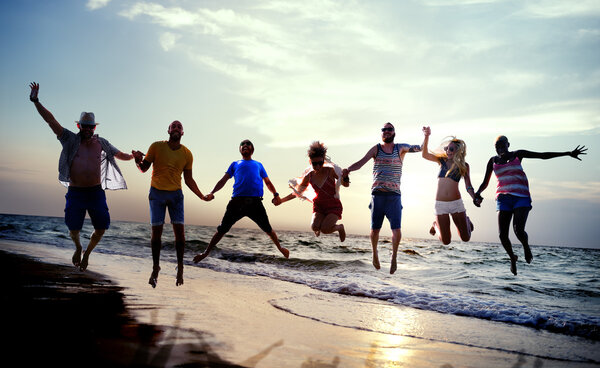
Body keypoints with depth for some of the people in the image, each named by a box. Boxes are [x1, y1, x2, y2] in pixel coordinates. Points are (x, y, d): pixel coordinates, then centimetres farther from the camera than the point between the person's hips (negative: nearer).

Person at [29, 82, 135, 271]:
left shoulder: (101, 143, 9)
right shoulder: (70, 139, 1)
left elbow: (119, 154, 21)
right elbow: (51, 120, -4)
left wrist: (133, 156, 4)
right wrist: (36, 101, -11)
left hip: (96, 192, 2)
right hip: (75, 192, -2)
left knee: (101, 227, 1)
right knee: (73, 229, 0)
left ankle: (87, 252, 28)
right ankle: (78, 248, 35)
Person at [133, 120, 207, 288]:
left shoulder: (187, 154, 3)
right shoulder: (156, 147, -2)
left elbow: (188, 180, 10)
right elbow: (144, 168, 1)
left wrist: (202, 196, 6)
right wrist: (138, 160, -21)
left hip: (175, 194, 1)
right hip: (156, 192, -1)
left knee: (179, 230, -8)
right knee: (156, 230, -2)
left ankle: (180, 267, 7)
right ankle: (155, 268, 13)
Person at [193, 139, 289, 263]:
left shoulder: (258, 165, 25)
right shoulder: (235, 164, 24)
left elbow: (268, 182, 24)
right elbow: (223, 180, 16)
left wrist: (275, 194, 5)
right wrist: (212, 192, 0)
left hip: (255, 202, 0)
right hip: (237, 201, 0)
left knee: (268, 229, 4)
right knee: (222, 229, 1)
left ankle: (280, 248, 24)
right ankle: (206, 252, 13)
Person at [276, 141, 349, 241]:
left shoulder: (330, 170, -16)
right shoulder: (309, 176, -7)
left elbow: (346, 184, -11)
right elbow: (297, 192, 7)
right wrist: (281, 200, 2)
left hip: (334, 206, -3)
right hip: (319, 206, 3)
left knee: (325, 229, -24)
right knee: (314, 227, -24)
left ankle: (340, 227, 10)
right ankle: (320, 223, 15)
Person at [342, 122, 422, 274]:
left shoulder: (400, 148, 9)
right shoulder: (376, 149, 7)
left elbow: (419, 148, -2)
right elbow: (361, 162, -4)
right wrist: (348, 170, -23)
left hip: (394, 195, 0)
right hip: (377, 194, 0)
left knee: (396, 230, -10)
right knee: (375, 229, 4)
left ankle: (394, 256, 15)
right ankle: (375, 253, 32)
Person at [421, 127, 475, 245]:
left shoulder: (463, 165, 3)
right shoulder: (442, 160, 5)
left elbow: (468, 186, -1)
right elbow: (425, 155, -9)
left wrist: (475, 198, -19)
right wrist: (427, 137, -20)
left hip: (456, 203, 0)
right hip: (440, 204, 0)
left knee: (465, 238, 5)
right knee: (446, 241, 3)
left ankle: (466, 221, 38)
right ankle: (436, 225, 35)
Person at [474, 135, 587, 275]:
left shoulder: (517, 155, 8)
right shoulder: (493, 161, 12)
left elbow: (543, 155, 8)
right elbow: (485, 182, 17)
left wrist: (568, 153, 3)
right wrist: (477, 193, -4)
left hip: (521, 198, -2)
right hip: (503, 199, 2)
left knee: (519, 230, -22)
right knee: (503, 235, -7)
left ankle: (526, 247, 13)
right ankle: (512, 257, 22)